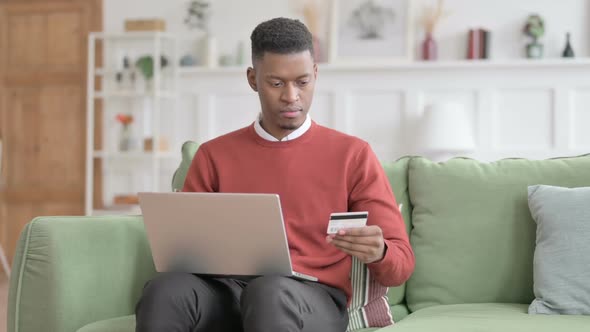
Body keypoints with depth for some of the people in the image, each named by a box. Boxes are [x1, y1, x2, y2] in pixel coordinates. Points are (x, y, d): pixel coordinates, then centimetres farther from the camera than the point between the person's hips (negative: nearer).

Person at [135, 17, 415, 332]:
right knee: (164, 291, -32)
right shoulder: (213, 156, 16)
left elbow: (401, 264, 6)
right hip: (228, 292, 2)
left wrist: (378, 253, -19)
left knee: (269, 292, -38)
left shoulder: (352, 155, 9)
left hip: (314, 301, -2)